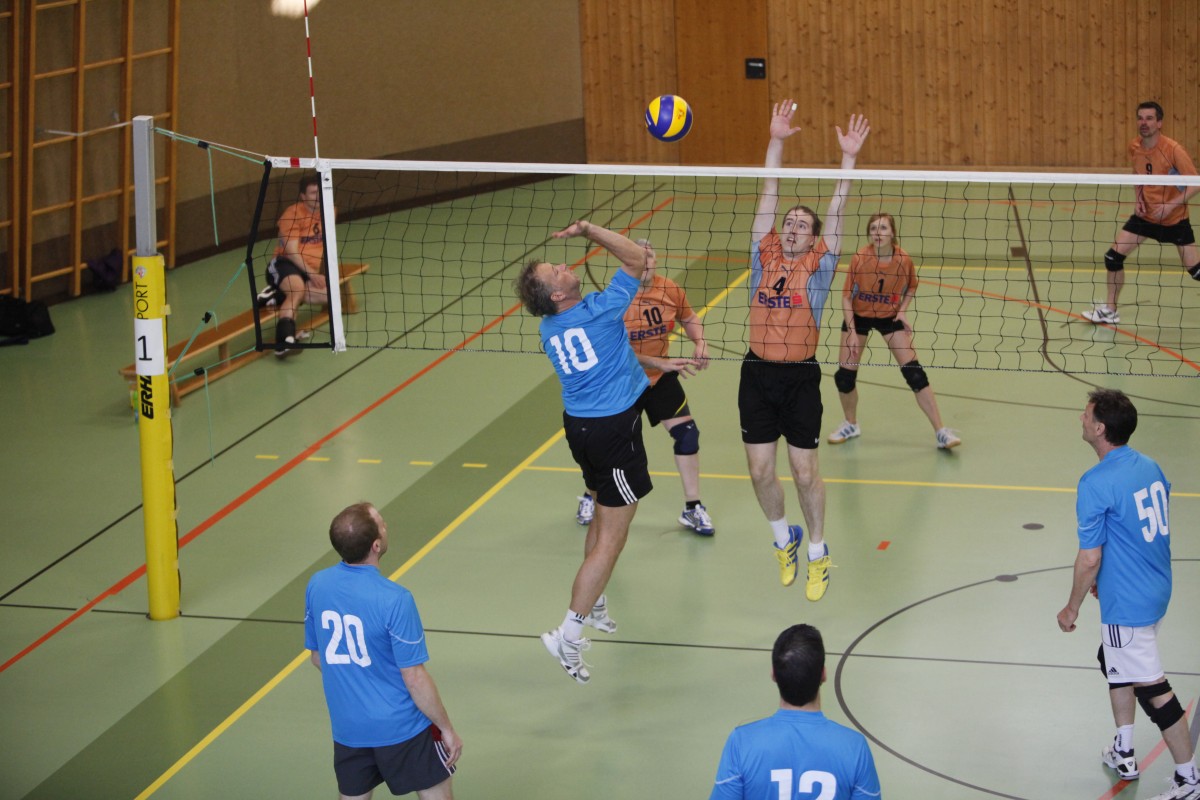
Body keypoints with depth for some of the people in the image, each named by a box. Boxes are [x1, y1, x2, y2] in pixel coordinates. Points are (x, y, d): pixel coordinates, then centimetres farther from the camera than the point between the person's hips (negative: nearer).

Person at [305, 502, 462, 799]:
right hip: (402, 729, -5)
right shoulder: (394, 599, -23)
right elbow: (414, 679, -18)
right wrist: (447, 729, -5)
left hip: (347, 728, 5)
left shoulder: (316, 586, -7)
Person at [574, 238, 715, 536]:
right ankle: (589, 497, 38)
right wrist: (660, 363, -38)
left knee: (687, 433, -3)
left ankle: (692, 509, 12)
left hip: (660, 378, 4)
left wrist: (700, 343, -10)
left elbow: (689, 318, 10)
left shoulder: (670, 290, -11)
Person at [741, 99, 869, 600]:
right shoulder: (764, 257, 6)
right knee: (760, 471, 5)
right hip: (757, 375, 2)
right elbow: (769, 197, 4)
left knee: (804, 473, 1)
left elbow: (836, 210, -5)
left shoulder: (818, 265, 1)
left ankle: (817, 553, 20)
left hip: (800, 378, -2)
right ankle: (783, 538, 30)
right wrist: (776, 141, 0)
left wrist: (849, 158, -13)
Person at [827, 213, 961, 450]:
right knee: (844, 375, -1)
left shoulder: (903, 259, -19)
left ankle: (940, 432, -4)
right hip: (859, 316, 0)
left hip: (890, 316, 0)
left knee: (915, 374, -9)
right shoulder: (859, 259, -21)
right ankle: (851, 425, 27)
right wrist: (852, 332, -17)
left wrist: (903, 310, -11)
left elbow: (911, 286, 3)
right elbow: (846, 297, -12)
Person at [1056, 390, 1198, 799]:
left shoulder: (1097, 484, -23)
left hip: (1127, 605, -9)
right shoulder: (1151, 467, 2)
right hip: (1157, 592, 9)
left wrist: (1072, 608, -6)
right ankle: (1123, 753, 35)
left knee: (1152, 689, 1)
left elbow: (1090, 559, -21)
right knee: (1115, 663, 26)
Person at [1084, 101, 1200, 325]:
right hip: (1145, 214, 4)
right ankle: (1109, 311, 10)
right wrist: (1137, 198, -2)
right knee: (1113, 256, -5)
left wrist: (1170, 205, -30)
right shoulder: (1134, 147, -5)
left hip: (1175, 219, -4)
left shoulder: (1173, 149, -22)